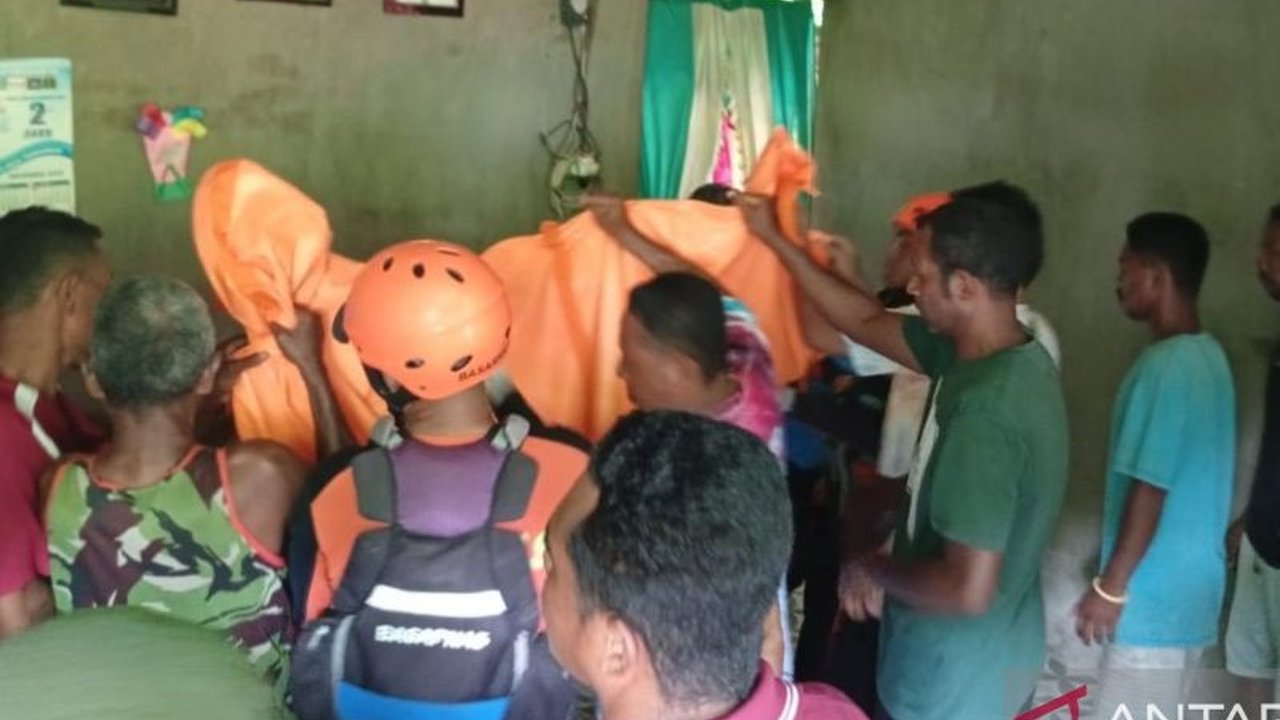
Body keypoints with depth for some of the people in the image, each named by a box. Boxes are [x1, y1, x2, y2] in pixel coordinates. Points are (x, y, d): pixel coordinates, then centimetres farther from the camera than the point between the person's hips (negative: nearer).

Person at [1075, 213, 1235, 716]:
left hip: (1155, 596, -9)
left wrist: (1110, 587, -15)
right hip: (1191, 588, 9)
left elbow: (1150, 490, -23)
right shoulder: (1208, 356, 8)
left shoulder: (1165, 367, -22)